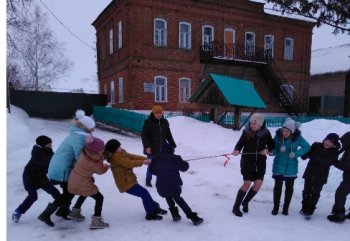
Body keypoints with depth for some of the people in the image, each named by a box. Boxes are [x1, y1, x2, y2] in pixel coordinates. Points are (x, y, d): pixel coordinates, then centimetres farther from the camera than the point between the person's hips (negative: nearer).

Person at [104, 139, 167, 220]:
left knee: (144, 193, 17)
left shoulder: (121, 154, 11)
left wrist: (146, 159, -9)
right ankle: (150, 214, -2)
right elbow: (129, 163, -26)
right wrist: (143, 162, -25)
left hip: (128, 181, 10)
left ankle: (154, 208, 30)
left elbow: (133, 156, 2)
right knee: (144, 193, -11)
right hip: (126, 183, -10)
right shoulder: (116, 157, -19)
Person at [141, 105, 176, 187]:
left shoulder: (165, 122, 7)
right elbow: (144, 135, -10)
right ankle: (148, 180, 26)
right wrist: (147, 146, -20)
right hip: (152, 149, -4)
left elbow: (168, 135, 15)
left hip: (162, 148, 4)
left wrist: (173, 145, 13)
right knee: (151, 165, 6)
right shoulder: (148, 122, -8)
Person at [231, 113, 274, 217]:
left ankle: (245, 202, 24)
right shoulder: (246, 132, -9)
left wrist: (267, 149, -11)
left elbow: (272, 145, 9)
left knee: (258, 183, -2)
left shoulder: (266, 133, -3)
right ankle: (236, 206, 8)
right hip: (247, 161, -3)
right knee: (247, 183, -8)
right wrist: (237, 150, -23)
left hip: (260, 162, 3)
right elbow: (240, 143, -3)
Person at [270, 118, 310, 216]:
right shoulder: (278, 135, -15)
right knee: (278, 186, 6)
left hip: (291, 167, 1)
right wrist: (272, 151, -34)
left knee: (289, 188, 11)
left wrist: (296, 153, -18)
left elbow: (307, 147, -6)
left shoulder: (297, 137, -14)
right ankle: (275, 207, 22)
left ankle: (286, 207, 29)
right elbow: (274, 148, -10)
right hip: (279, 166, -1)